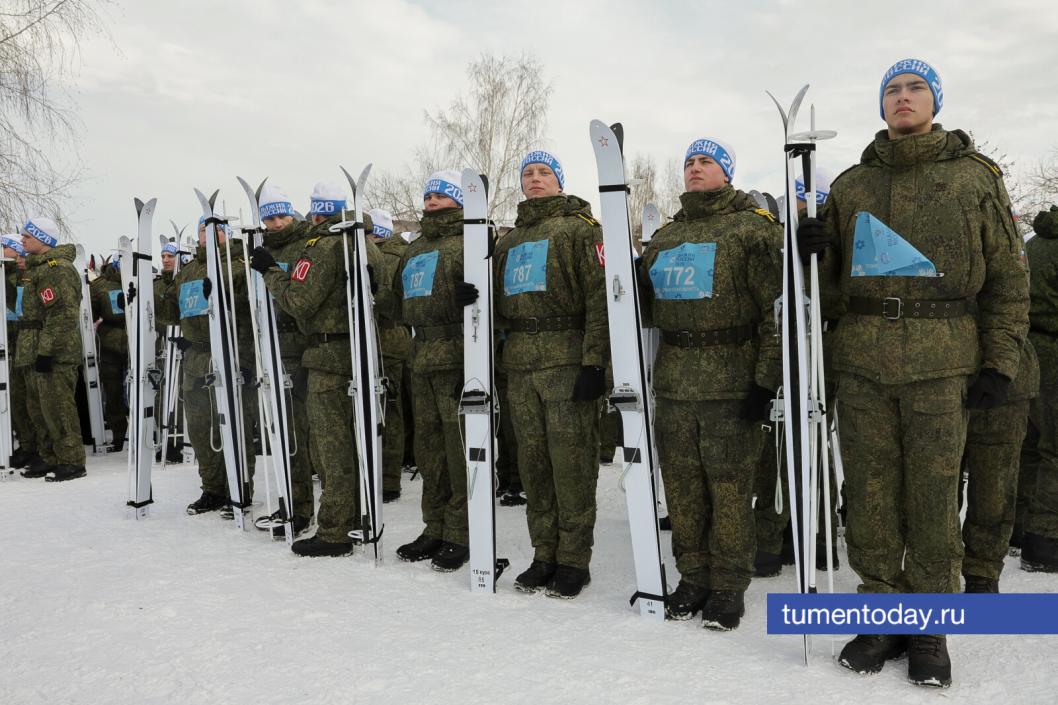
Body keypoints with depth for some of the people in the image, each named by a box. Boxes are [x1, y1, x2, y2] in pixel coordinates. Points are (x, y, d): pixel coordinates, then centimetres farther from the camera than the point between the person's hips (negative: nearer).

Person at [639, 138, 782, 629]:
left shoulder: (753, 227, -1)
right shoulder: (665, 236, 17)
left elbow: (775, 306, -7)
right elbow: (647, 306, 22)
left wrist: (766, 378, -13)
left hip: (731, 382, -5)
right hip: (674, 383, 5)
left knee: (729, 486, 1)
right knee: (682, 484, 9)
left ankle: (728, 586, 15)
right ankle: (693, 576, 24)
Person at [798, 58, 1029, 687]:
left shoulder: (975, 177, 7)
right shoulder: (851, 184, 14)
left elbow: (1008, 276, 6)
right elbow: (834, 279, 18)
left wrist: (1000, 364, -1)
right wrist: (815, 251, -5)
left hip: (942, 363, -2)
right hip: (863, 362, 3)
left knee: (932, 498, 2)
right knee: (870, 494, 5)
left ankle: (930, 630, 18)